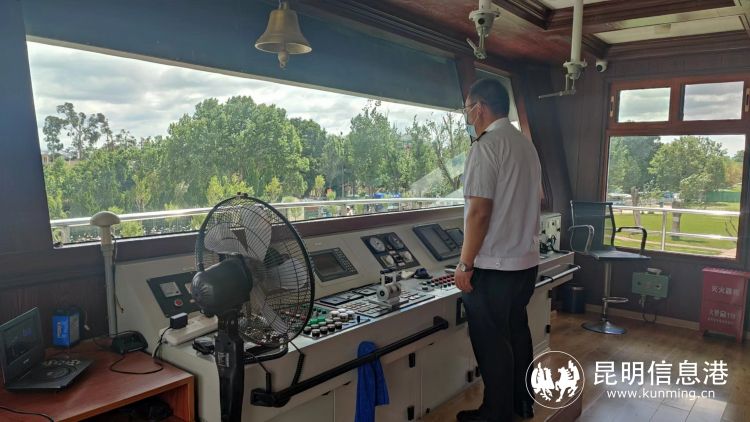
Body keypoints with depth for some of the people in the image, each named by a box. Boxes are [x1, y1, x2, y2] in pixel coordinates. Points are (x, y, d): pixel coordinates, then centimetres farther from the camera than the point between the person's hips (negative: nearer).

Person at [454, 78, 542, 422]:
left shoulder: (486, 145, -15)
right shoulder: (526, 145, 12)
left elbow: (478, 212, -21)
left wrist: (465, 264, -15)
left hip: (493, 265, -9)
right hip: (526, 261, 9)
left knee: (492, 342, 5)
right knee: (516, 332, 20)